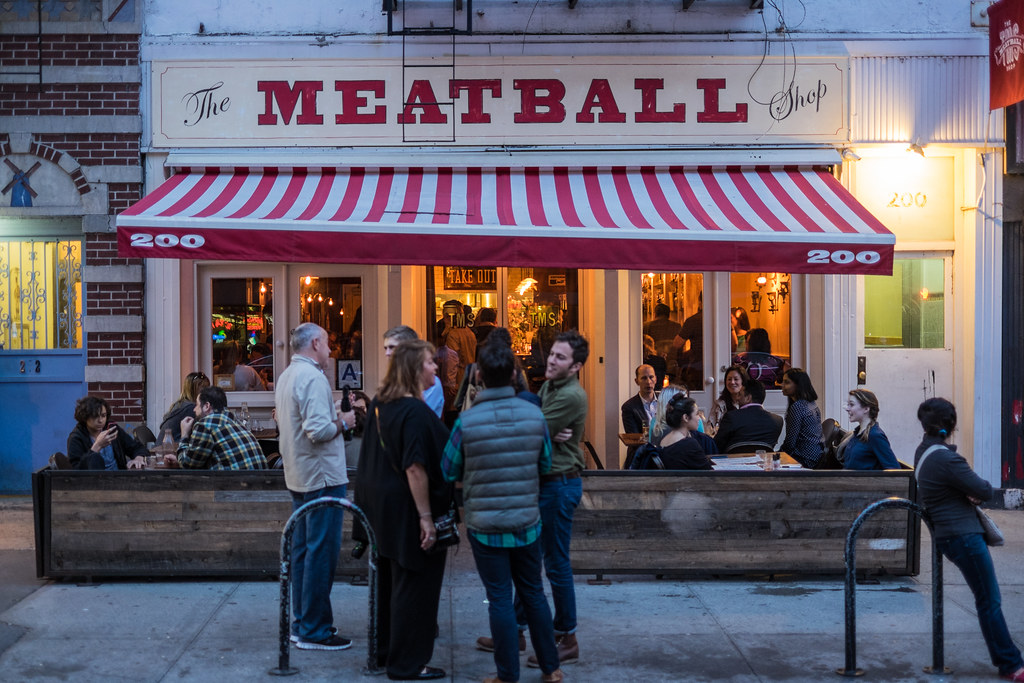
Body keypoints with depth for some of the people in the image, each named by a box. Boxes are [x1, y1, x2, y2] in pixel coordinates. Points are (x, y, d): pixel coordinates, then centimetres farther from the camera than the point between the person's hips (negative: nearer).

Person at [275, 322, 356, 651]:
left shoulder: (286, 376, 13)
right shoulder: (313, 378, -18)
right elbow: (318, 430, -26)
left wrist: (333, 414, 16)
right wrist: (343, 422, -9)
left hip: (298, 476, 10)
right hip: (322, 476, -10)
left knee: (302, 549, 15)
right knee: (321, 553, -5)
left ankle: (301, 623, 23)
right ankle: (313, 631, -1)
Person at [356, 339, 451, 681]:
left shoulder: (378, 405, 6)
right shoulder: (416, 412, -22)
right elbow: (415, 468, -25)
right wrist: (426, 517, -23)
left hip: (380, 507, 9)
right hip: (407, 510, -9)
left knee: (389, 582, 20)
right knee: (414, 586, 3)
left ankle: (385, 650, 32)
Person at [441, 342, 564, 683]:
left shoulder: (466, 421, -16)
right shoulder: (535, 415, -8)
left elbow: (449, 473, -5)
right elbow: (545, 465, 5)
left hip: (485, 524, -3)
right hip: (527, 521, 3)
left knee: (500, 599, 6)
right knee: (533, 592, 17)